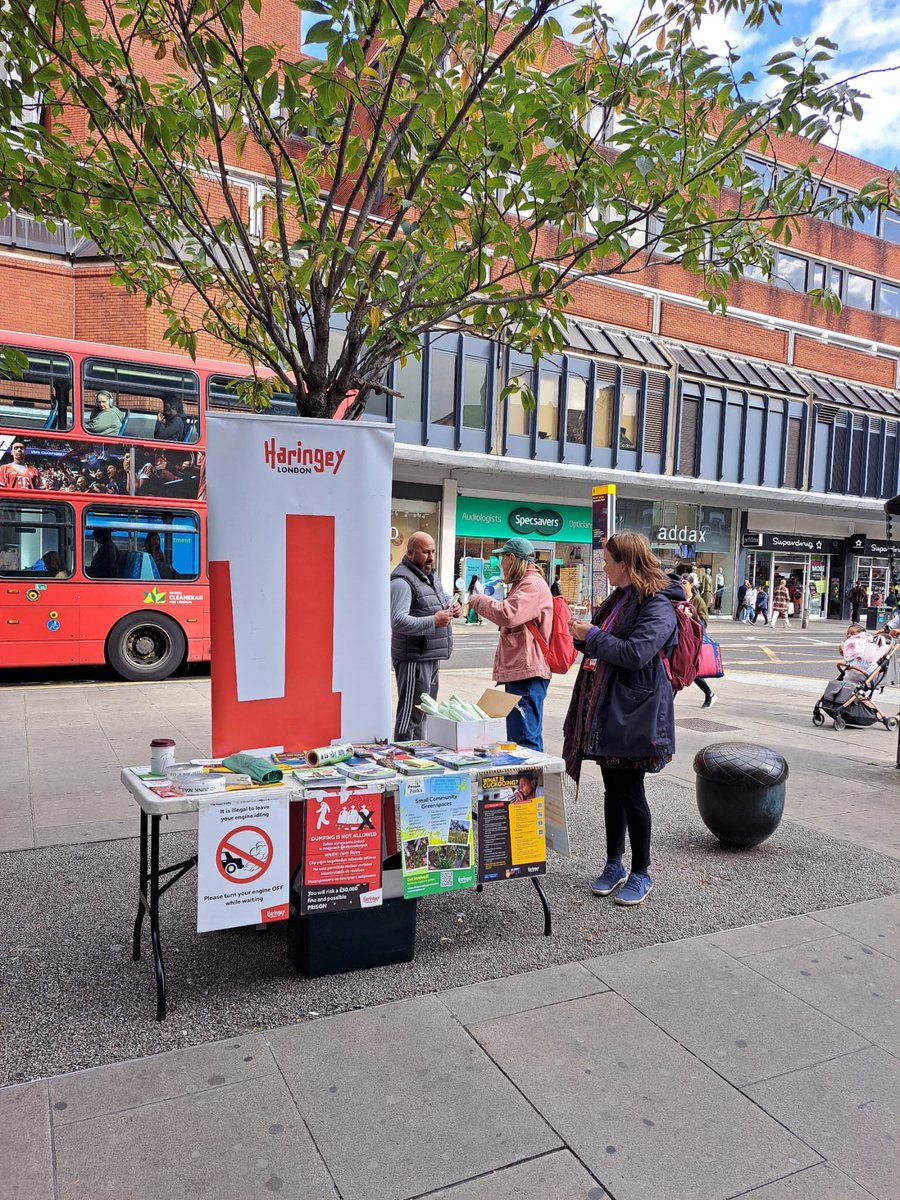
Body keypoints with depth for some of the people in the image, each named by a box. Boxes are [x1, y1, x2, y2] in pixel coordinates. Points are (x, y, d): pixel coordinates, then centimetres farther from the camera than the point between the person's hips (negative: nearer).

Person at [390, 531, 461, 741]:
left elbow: (443, 597, 31)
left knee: (425, 712, 18)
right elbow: (398, 621, -26)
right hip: (414, 659, -10)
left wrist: (452, 606, 8)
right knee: (411, 714, -5)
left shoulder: (430, 574, 15)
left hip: (431, 657, 10)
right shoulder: (402, 580, -16)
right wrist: (433, 621, -32)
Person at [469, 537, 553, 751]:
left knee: (525, 739, -12)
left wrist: (479, 601, -9)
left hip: (527, 672, -11)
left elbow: (507, 614, -25)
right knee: (517, 739, 16)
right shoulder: (525, 583, 24)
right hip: (517, 671, 11)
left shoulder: (533, 584, -12)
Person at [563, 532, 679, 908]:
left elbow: (635, 653, -26)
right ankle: (614, 864, 29)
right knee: (612, 789, 16)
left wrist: (591, 635, -16)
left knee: (630, 792, 1)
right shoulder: (617, 600, 14)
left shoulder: (657, 606, -14)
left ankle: (641, 873, 18)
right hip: (604, 709, 8)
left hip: (634, 714, -8)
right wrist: (580, 633, 9)